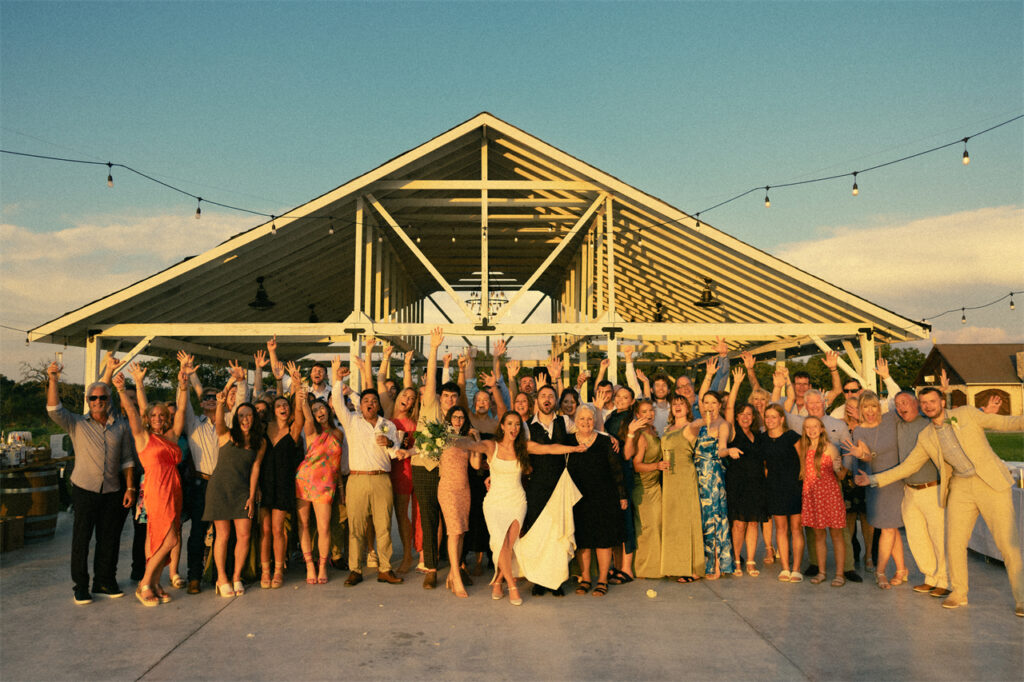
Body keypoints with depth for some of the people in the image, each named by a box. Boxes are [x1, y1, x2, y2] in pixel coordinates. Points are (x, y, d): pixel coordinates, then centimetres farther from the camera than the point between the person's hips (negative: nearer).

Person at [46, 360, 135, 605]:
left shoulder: (121, 427, 10)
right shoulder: (77, 424, 5)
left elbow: (127, 460, 10)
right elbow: (54, 410, -13)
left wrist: (130, 488, 3)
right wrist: (53, 379, -22)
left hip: (112, 492, 2)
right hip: (85, 490, -2)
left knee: (109, 538, 7)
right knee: (82, 538, 1)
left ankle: (105, 582, 19)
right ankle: (80, 586, 11)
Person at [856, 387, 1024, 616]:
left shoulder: (966, 414, 1)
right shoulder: (926, 438, 8)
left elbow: (1004, 422, -1)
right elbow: (905, 467, 11)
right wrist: (874, 479, 4)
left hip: (991, 483, -3)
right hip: (960, 488, 3)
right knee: (954, 544, 0)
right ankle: (959, 593, 18)